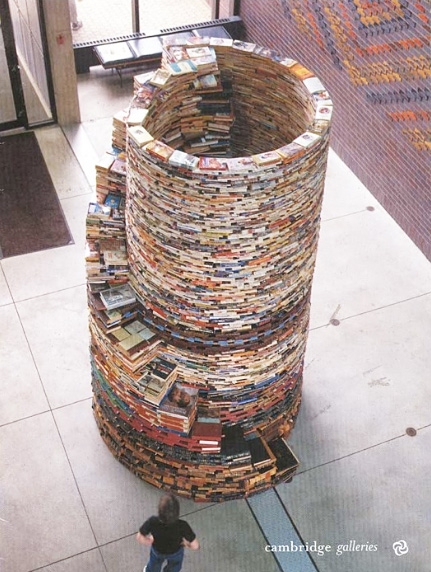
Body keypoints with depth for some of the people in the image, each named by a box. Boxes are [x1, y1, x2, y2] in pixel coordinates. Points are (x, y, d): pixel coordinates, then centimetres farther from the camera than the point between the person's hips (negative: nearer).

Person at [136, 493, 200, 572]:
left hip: (157, 550, 1)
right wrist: (184, 543, -13)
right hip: (175, 552, -1)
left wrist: (150, 541, -4)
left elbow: (139, 537, -24)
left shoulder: (152, 522, -41)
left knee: (155, 563, 38)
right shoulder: (182, 526, -43)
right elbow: (195, 546, -33)